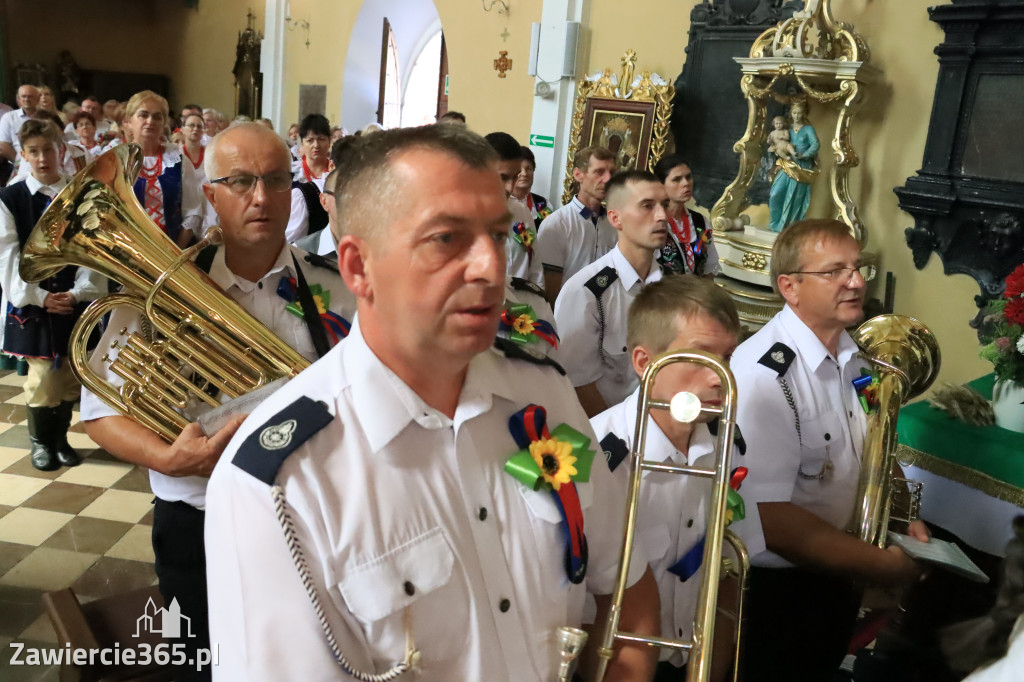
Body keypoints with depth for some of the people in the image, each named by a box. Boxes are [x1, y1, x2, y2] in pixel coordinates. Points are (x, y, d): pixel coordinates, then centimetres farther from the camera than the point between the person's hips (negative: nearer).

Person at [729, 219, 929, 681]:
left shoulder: (857, 357, 0)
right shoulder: (762, 373, -27)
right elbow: (767, 517, -29)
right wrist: (878, 564, -22)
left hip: (836, 578, 8)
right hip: (773, 591, -7)